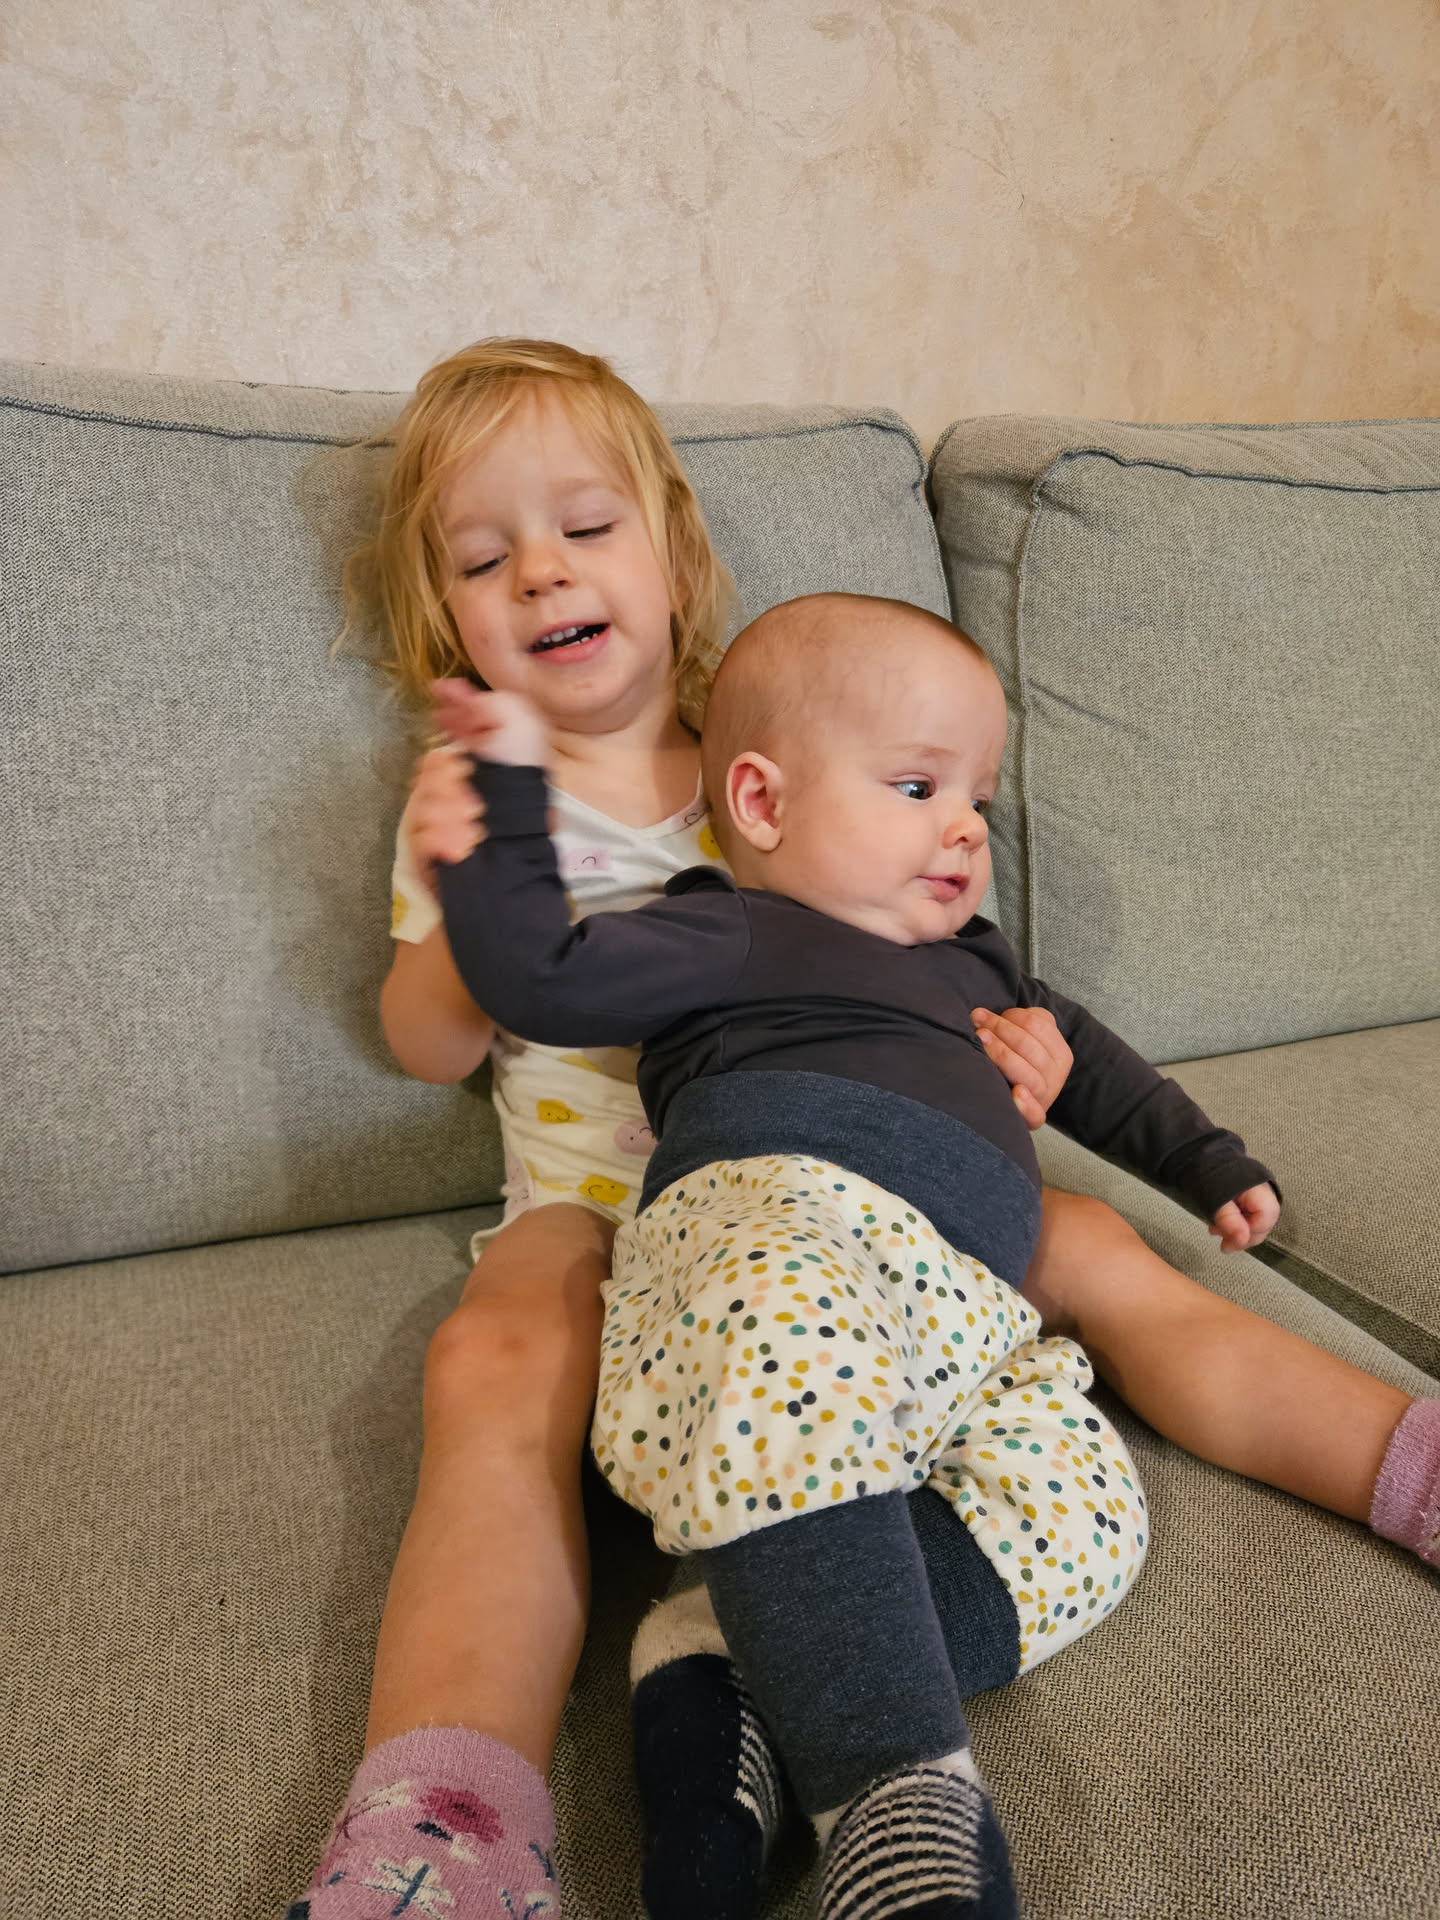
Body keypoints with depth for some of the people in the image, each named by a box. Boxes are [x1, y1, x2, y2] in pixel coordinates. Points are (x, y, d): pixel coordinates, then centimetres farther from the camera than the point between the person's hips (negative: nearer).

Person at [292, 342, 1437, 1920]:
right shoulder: (474, 789, 7)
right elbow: (432, 1048, 3)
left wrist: (998, 1050, -8)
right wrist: (456, 895, -19)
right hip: (598, 1201, -3)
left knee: (1094, 1253, -12)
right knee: (497, 1367, -33)